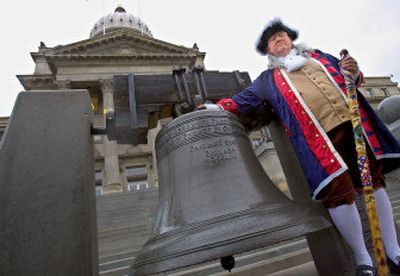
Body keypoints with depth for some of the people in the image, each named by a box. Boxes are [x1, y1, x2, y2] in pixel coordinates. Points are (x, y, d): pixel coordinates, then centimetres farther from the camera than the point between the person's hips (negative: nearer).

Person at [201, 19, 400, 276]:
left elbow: (343, 75, 26)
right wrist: (218, 107, 5)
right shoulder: (268, 79, 18)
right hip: (319, 135, -3)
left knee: (374, 179, 5)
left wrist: (354, 72, 3)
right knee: (339, 191, -12)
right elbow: (245, 99, 16)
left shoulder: (316, 55, 26)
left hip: (353, 120, 4)